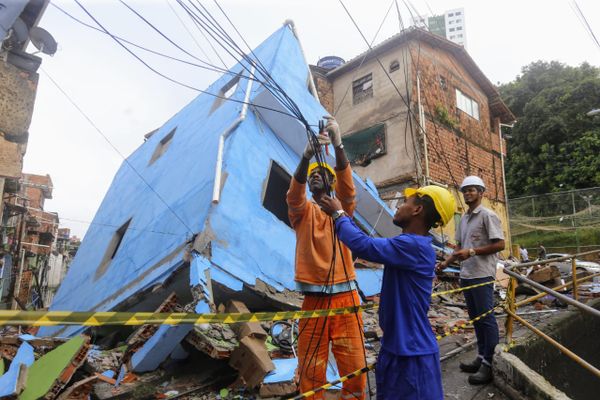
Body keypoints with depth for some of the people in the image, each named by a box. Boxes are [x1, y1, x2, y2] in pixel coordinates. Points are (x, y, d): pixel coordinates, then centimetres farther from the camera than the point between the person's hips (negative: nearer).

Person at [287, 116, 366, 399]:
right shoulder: (301, 210, 6)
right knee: (310, 370, 8)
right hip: (313, 298, 0)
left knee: (354, 367, 7)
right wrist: (307, 155, -32)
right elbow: (294, 193, -16)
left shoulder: (343, 206, 6)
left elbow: (347, 185, -14)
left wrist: (338, 145, -30)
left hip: (345, 296, 0)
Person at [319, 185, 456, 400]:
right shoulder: (409, 244, 7)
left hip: (412, 353, -9)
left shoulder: (414, 246, -26)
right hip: (396, 347, 10)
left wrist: (338, 213, -16)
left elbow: (363, 245, -28)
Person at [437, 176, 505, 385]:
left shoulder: (488, 215, -8)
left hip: (482, 275, -8)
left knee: (486, 319, -2)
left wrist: (471, 252, -19)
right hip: (466, 275, 8)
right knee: (476, 318, 15)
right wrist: (446, 262, 5)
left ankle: (490, 364, 6)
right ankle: (481, 357, 26)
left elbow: (499, 244, -13)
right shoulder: (464, 218, 15)